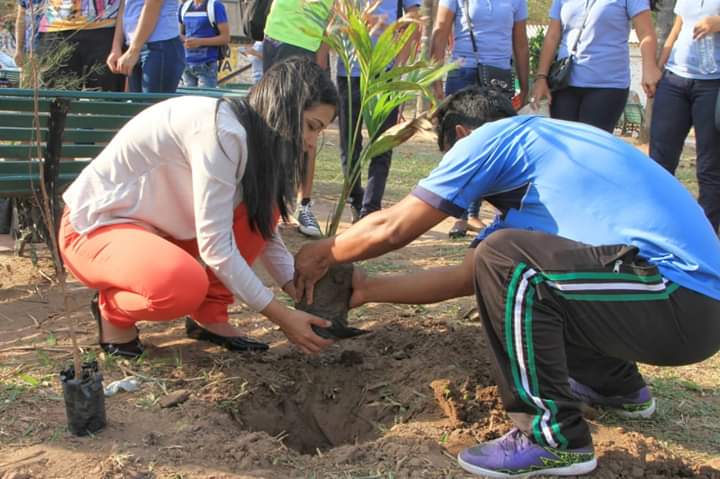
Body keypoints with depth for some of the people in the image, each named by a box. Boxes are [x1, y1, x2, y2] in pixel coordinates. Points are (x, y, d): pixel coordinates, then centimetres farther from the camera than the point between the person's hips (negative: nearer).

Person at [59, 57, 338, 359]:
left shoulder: (254, 135, 2)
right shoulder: (220, 130, -27)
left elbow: (263, 229, 6)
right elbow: (215, 245, -29)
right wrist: (282, 317, -24)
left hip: (155, 224, 9)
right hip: (94, 228, -9)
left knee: (262, 206, -6)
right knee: (186, 286, -38)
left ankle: (210, 316, 0)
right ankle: (113, 309, -5)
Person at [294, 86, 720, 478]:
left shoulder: (491, 137, -2)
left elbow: (392, 230, -2)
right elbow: (467, 277, 24)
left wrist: (322, 254, 16)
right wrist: (367, 290, 30)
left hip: (680, 299, -9)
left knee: (504, 258, -17)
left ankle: (555, 437, -7)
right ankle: (619, 387, 33)